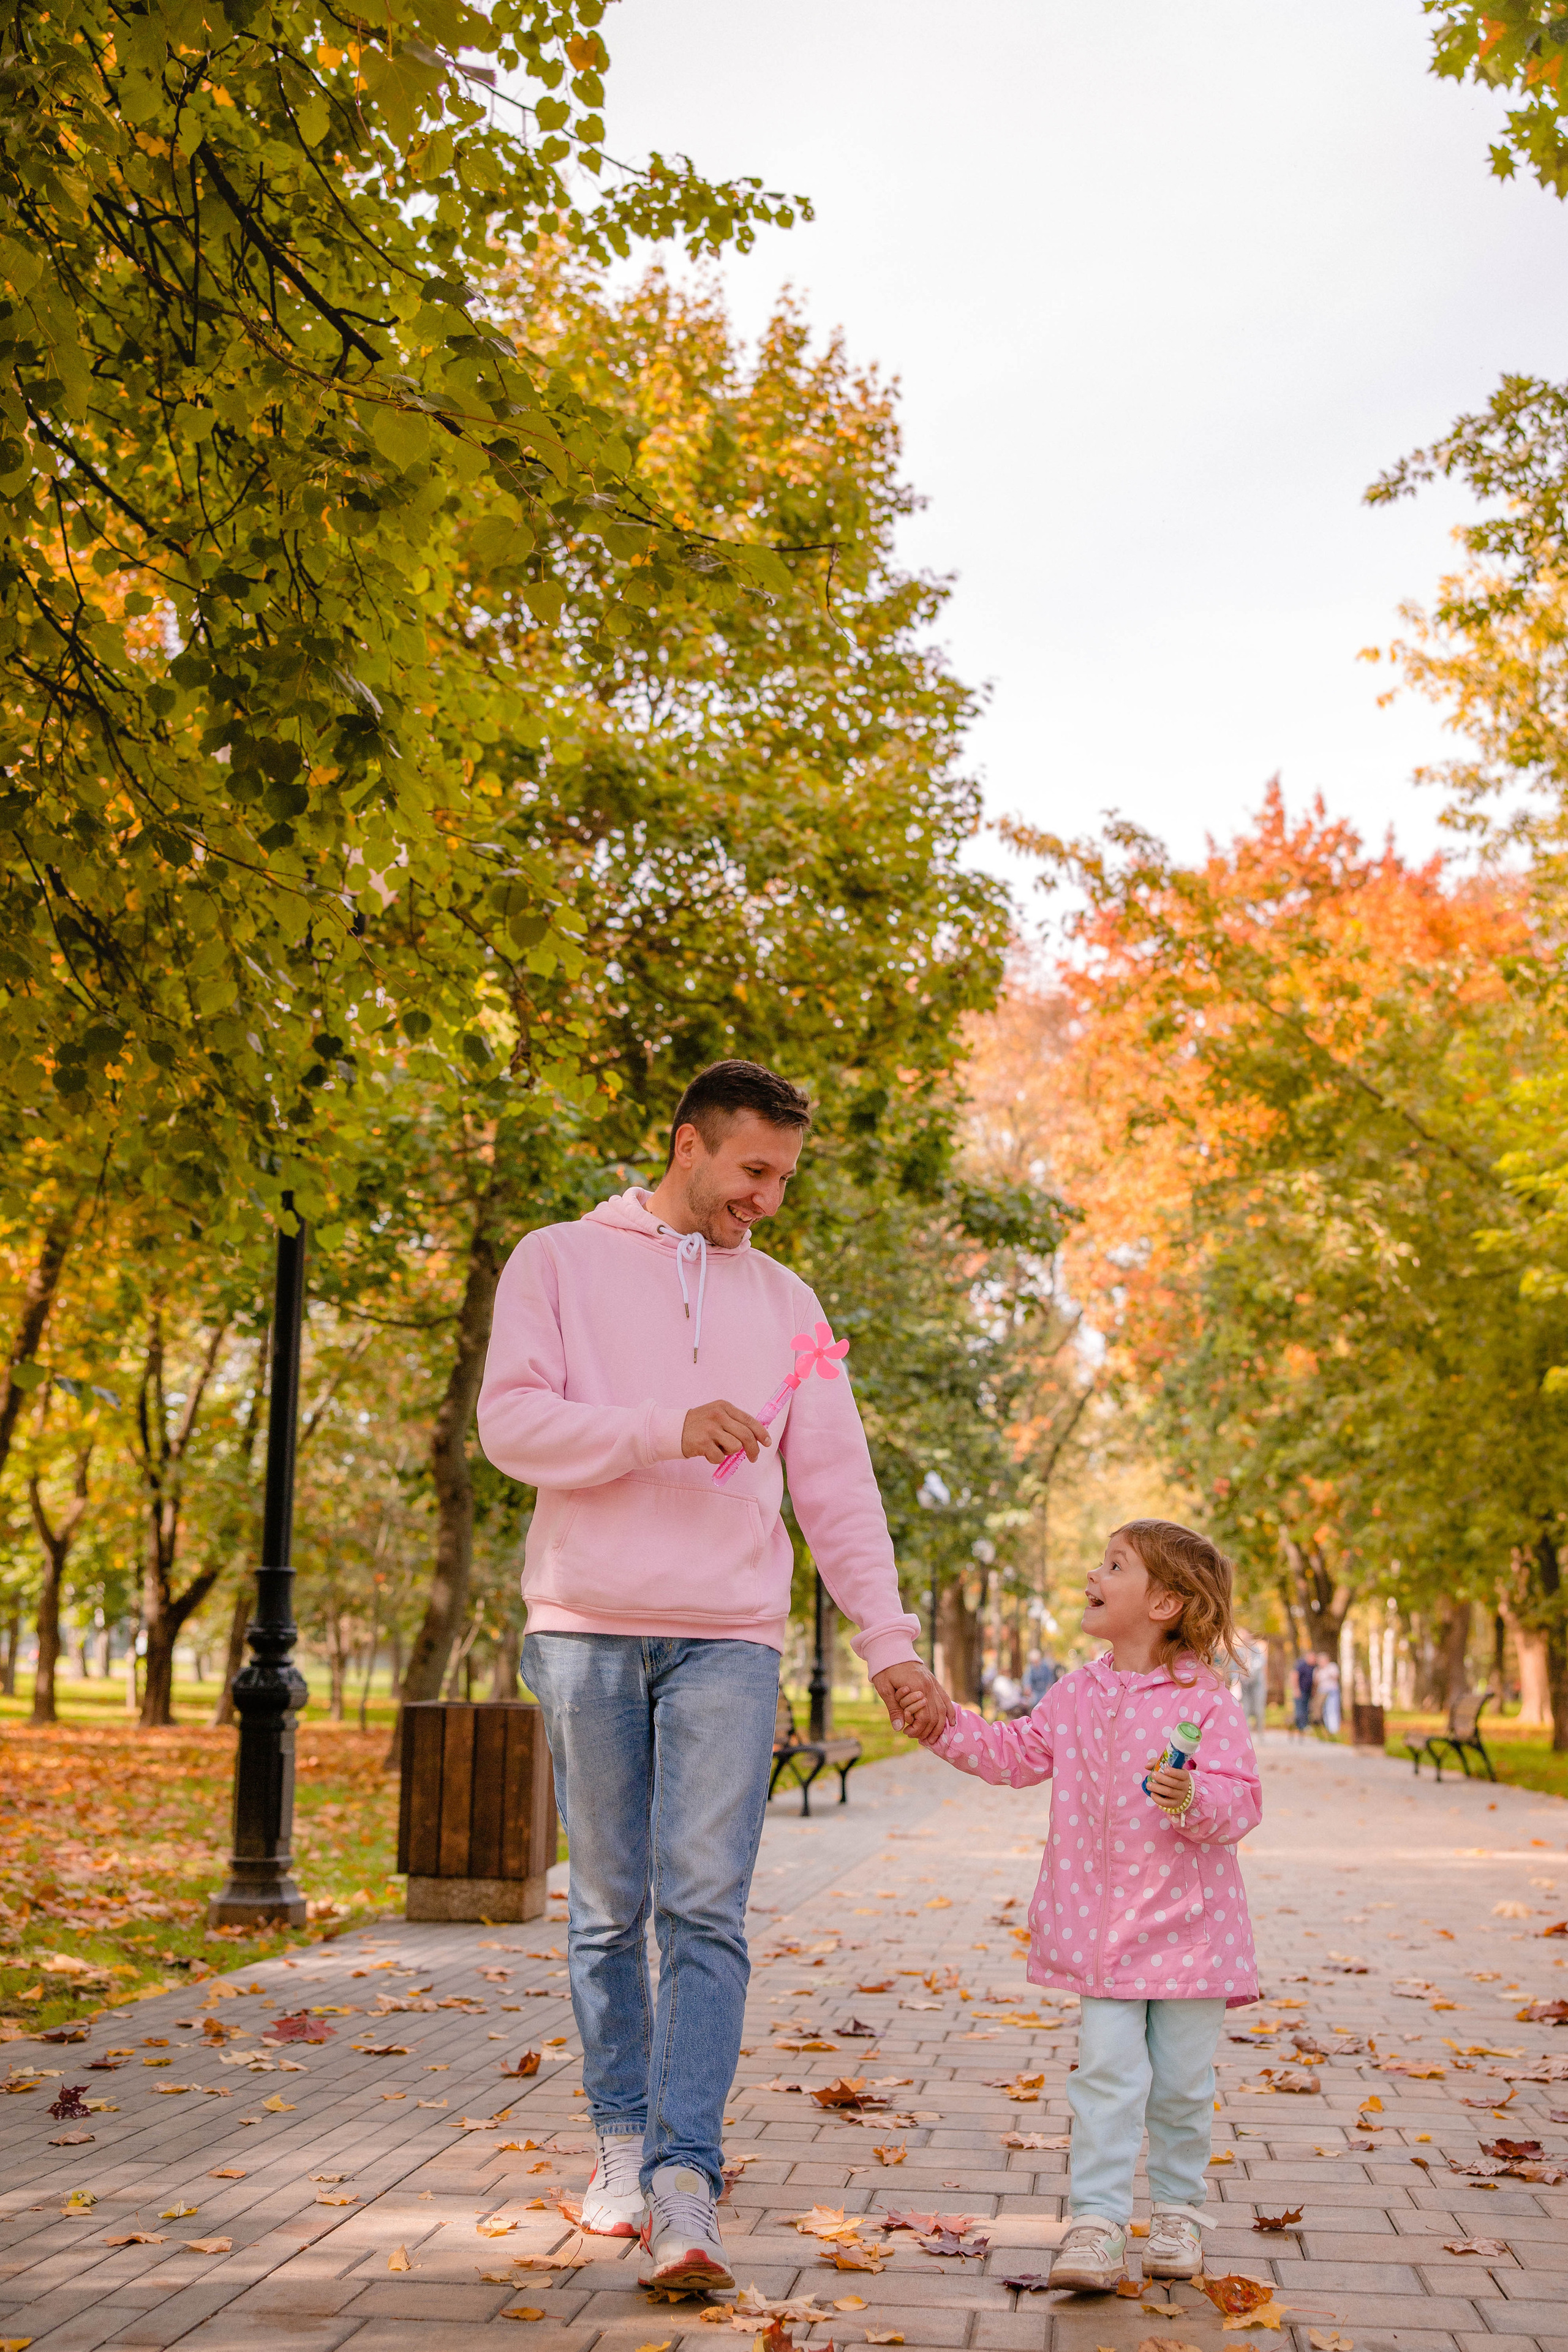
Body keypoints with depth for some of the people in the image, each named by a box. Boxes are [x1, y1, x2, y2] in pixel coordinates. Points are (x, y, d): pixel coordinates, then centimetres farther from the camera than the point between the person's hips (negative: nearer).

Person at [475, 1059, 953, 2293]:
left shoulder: (783, 1301, 14)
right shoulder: (561, 1262, 6)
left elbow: (837, 1486, 11)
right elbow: (511, 1419, -7)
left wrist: (891, 1645, 5)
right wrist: (666, 1428, -19)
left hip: (730, 1639, 1)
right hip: (589, 1631, -1)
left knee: (707, 1909, -9)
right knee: (610, 1909, 8)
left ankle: (684, 2185, -10)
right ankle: (623, 2145, 22)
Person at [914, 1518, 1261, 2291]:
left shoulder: (1206, 1703, -10)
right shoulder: (1077, 1693, 6)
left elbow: (1241, 1800, -15)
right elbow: (1017, 1756, 14)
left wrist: (1195, 1800, -34)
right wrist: (947, 1726, 6)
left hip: (1188, 1927, -3)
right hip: (1103, 1928, 3)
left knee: (1182, 2084, 8)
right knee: (1106, 2073, -4)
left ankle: (1178, 2207, 27)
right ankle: (1096, 2220, -1)